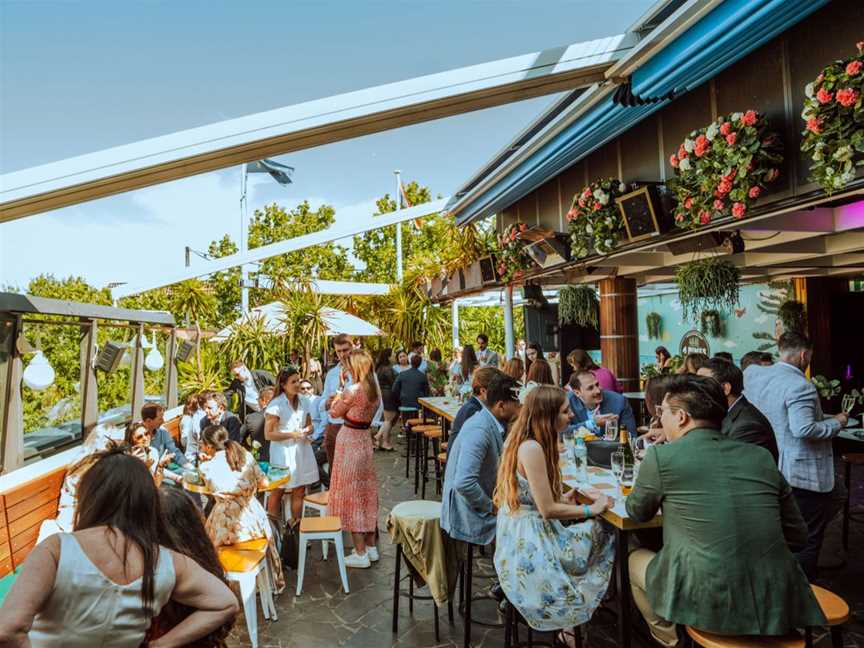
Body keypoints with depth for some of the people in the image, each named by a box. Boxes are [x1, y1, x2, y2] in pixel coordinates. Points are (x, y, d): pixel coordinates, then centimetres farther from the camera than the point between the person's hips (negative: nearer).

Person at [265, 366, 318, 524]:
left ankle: (296, 524, 22)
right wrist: (292, 434, -16)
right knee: (278, 491, 4)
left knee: (299, 491, 10)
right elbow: (268, 434, -12)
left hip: (301, 451, 5)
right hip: (283, 452, -5)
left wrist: (307, 431, -5)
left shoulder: (304, 402, 6)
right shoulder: (276, 405, -12)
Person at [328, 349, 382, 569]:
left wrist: (338, 397, 11)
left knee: (351, 493, 2)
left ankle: (360, 554, 9)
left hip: (350, 441, -8)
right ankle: (371, 547, 26)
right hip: (365, 440, 8)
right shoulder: (374, 389, 3)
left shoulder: (353, 390, -20)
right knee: (367, 493, 16)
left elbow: (335, 412, -6)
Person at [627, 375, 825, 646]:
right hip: (777, 605, 5)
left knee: (635, 559, 23)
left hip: (709, 605, -4)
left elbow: (636, 513, 10)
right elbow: (797, 533, 15)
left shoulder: (660, 455, -8)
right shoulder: (762, 456, 5)